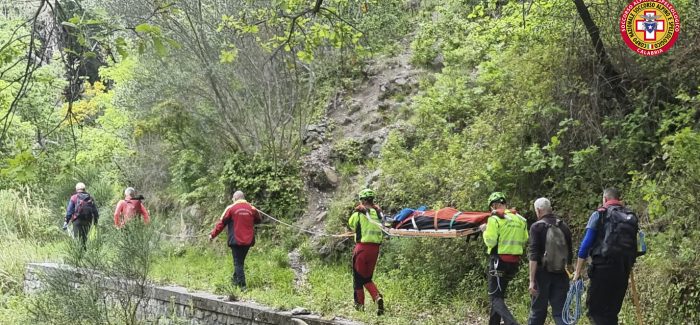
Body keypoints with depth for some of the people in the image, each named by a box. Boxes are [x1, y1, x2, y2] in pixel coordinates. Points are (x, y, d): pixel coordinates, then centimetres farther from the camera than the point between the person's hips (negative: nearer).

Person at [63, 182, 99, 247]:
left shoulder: (74, 198, 2)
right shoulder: (90, 198, 11)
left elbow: (69, 211, -2)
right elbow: (95, 210, 10)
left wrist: (66, 222, -2)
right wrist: (96, 221, 19)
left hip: (77, 220, -3)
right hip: (88, 221, 3)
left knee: (77, 238, -5)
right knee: (84, 238, 14)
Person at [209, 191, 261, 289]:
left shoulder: (231, 208, -7)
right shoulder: (251, 208, 3)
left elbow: (221, 223, -4)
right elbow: (258, 220, 18)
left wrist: (213, 235, 4)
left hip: (236, 240, -4)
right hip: (248, 241, 4)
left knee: (238, 263, 1)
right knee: (240, 261, 19)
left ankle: (242, 285, -2)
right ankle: (235, 279, 30)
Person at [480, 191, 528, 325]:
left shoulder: (495, 219, -10)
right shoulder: (520, 219, 9)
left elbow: (490, 242, -15)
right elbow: (524, 242, 13)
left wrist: (485, 231, 3)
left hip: (499, 261, -7)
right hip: (514, 262, 7)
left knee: (496, 297, -6)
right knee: (499, 294, 20)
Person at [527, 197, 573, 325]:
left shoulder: (537, 227, -8)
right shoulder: (564, 226, 8)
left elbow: (533, 256, -14)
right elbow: (570, 254, 14)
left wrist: (532, 281, -14)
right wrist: (570, 274, 25)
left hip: (543, 274, -4)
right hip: (560, 275, 4)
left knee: (537, 311, 7)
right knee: (560, 311, 4)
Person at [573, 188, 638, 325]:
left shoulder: (599, 214, 0)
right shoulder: (631, 216, 16)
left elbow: (586, 244, -5)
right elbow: (634, 245, 15)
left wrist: (578, 271, -3)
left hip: (603, 268, -6)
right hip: (624, 270, 6)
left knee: (595, 310, -6)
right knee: (612, 312, 13)